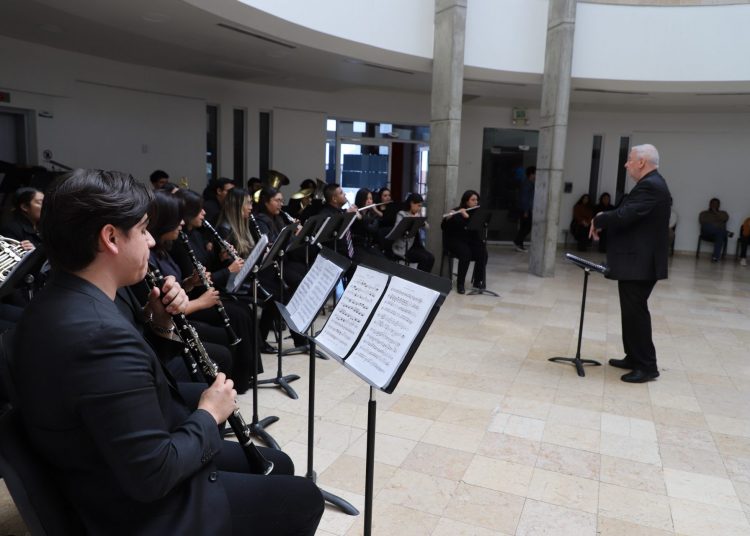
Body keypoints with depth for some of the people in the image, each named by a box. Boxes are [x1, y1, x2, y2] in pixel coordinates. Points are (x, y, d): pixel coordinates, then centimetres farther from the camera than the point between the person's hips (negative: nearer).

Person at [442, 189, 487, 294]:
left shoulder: (476, 212, 6)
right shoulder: (456, 212, -4)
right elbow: (443, 227, -11)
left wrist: (467, 216, -25)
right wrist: (448, 218, -31)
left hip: (471, 240, 4)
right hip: (455, 240, -4)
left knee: (483, 253, -24)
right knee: (466, 253, -32)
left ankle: (478, 281, -8)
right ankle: (460, 284, -22)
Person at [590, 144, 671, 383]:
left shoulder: (650, 186, -18)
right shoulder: (651, 184, 16)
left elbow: (624, 216, -27)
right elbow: (628, 214, 15)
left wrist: (598, 220, -11)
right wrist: (604, 220, 1)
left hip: (639, 264, -11)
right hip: (636, 261, 11)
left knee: (636, 312, -5)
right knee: (632, 311, 16)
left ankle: (647, 366, 4)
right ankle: (635, 358, 27)